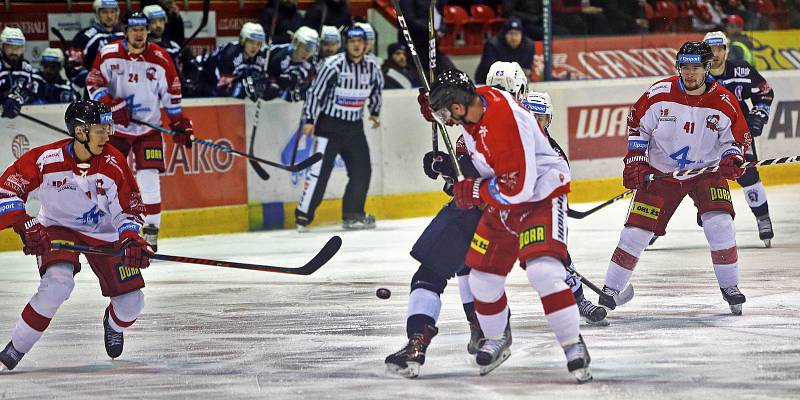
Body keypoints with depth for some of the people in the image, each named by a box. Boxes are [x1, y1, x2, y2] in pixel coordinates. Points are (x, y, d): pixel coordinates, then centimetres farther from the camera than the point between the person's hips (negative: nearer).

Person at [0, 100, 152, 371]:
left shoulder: (114, 163, -15)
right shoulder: (45, 159, -24)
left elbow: (128, 208, -5)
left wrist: (131, 239, -23)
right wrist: (25, 226, -31)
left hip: (103, 234, 3)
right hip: (56, 230, -3)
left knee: (131, 302, -5)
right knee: (57, 283, -33)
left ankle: (114, 324, 36)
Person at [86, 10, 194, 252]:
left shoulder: (160, 59, -6)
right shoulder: (109, 55, -7)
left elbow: (171, 94, 2)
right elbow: (94, 83, -6)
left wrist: (180, 125, 0)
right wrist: (110, 104, -22)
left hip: (149, 128, 0)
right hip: (116, 127, 0)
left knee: (149, 176, -11)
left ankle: (150, 232, -2)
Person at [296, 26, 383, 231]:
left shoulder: (372, 67, 1)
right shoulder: (333, 65, -16)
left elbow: (377, 90, 21)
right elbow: (315, 91, -13)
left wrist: (375, 112, 24)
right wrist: (309, 120, -14)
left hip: (354, 127, 5)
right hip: (329, 124, -5)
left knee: (362, 171, 1)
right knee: (320, 170, -10)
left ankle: (352, 214, 13)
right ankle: (303, 215, -6)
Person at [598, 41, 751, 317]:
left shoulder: (724, 103, -12)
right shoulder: (660, 93, -12)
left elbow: (739, 138, -1)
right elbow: (637, 123, 2)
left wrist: (732, 159, -21)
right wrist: (635, 160, -4)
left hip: (706, 171, 0)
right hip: (660, 171, 0)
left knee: (720, 224, -19)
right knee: (636, 230, -4)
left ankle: (730, 286, -2)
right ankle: (611, 289, 9)